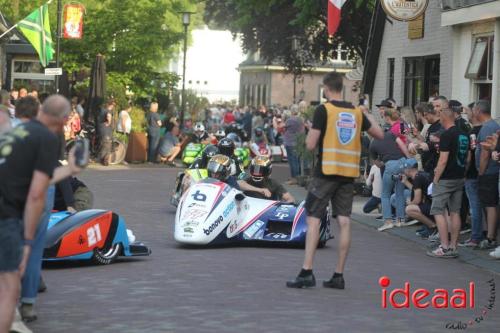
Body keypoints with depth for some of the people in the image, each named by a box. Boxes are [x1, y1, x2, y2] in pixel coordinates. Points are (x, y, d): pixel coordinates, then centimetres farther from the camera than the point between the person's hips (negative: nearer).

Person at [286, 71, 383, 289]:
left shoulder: (323, 110, -7)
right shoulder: (357, 112, 8)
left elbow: (310, 145, -10)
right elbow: (380, 134, 19)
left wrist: (311, 132, 11)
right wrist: (368, 117, 34)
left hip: (327, 171, -5)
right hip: (349, 173, 5)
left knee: (313, 219, -1)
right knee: (344, 222, 4)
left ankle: (307, 272, -7)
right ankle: (339, 275, 5)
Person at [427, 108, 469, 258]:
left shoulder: (447, 135, -15)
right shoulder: (464, 135, 10)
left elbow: (443, 160, -19)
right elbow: (467, 157, 16)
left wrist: (436, 177, -12)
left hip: (446, 179, -8)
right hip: (460, 178, 8)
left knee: (438, 211, -3)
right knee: (455, 212, 9)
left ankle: (445, 247, -8)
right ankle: (453, 247, 11)